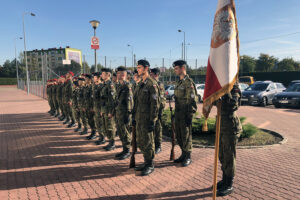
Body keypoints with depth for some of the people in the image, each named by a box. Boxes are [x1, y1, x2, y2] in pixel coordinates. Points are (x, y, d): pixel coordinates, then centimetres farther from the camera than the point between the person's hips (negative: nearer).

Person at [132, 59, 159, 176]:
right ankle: (146, 163, 29)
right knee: (140, 142, 15)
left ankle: (150, 165, 15)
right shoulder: (140, 84, 15)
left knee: (148, 142, 1)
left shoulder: (152, 84, -11)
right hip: (139, 119, 9)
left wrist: (152, 121, -18)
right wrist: (134, 117, 16)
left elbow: (155, 104, -16)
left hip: (147, 119, -9)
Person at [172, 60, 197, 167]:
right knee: (178, 136, 15)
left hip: (185, 114, -9)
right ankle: (183, 154, 29)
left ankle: (188, 157, 15)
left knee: (186, 136, 1)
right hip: (178, 113, 9)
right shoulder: (178, 82, 15)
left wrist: (189, 115, -19)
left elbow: (192, 100, -17)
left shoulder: (188, 82, -13)